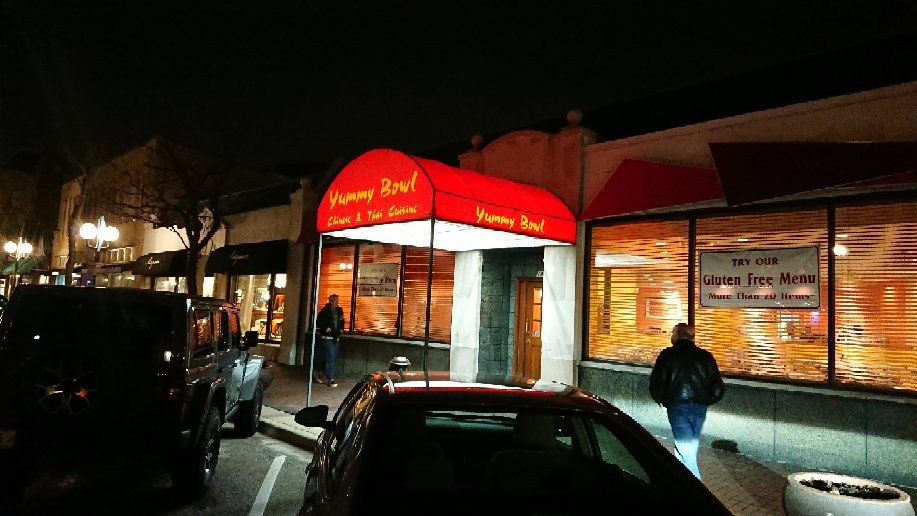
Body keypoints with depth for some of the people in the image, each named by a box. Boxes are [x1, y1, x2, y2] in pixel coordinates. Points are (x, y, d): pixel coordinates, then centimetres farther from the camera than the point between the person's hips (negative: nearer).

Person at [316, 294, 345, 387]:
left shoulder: (339, 311, 10)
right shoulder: (325, 311, -8)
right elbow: (318, 322, -8)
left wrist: (340, 329, 8)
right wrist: (326, 329, -15)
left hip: (336, 338, 7)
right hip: (327, 337, -7)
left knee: (332, 357, 12)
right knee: (330, 357, -12)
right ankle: (330, 379, -11)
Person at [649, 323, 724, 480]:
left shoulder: (668, 355, -4)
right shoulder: (705, 356, 6)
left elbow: (656, 383, -9)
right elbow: (718, 388, 4)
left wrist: (661, 400, 9)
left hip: (677, 406, -4)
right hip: (700, 408, 4)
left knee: (686, 452, -1)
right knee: (691, 448, 21)